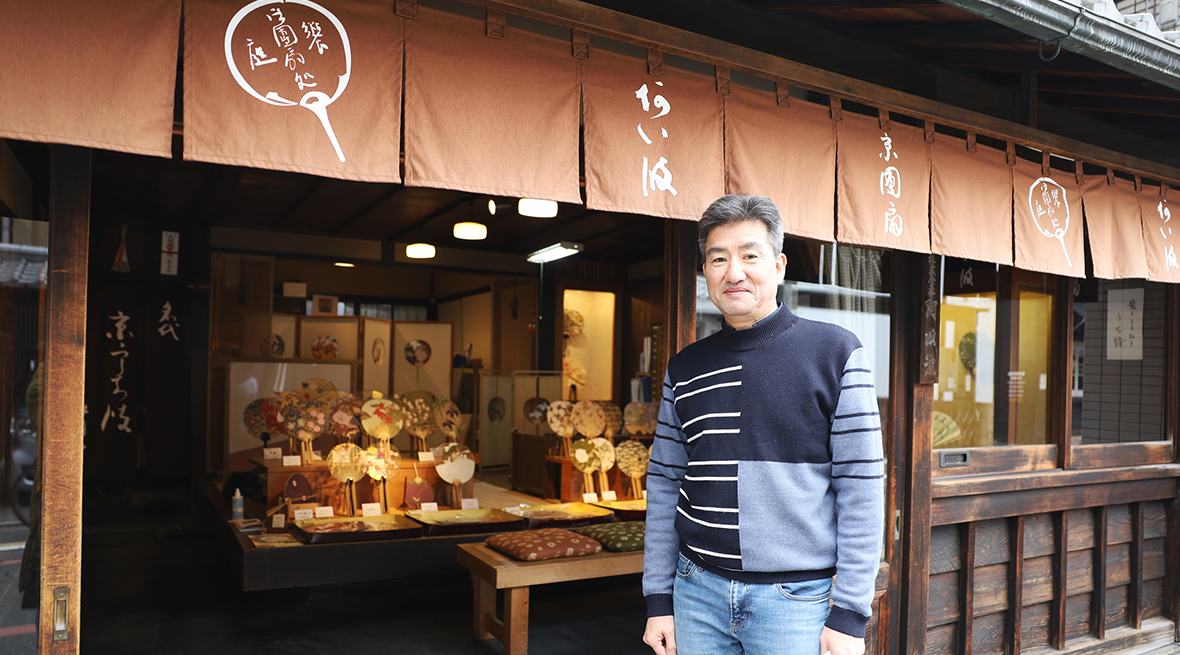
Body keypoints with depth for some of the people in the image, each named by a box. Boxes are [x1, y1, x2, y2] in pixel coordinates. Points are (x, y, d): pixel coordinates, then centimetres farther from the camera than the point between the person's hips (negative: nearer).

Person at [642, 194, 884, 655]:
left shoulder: (835, 353, -6)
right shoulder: (685, 369, 5)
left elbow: (861, 490, -7)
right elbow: (665, 485, 8)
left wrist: (849, 615, -9)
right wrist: (658, 599, 6)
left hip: (796, 599, -3)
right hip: (698, 591, 4)